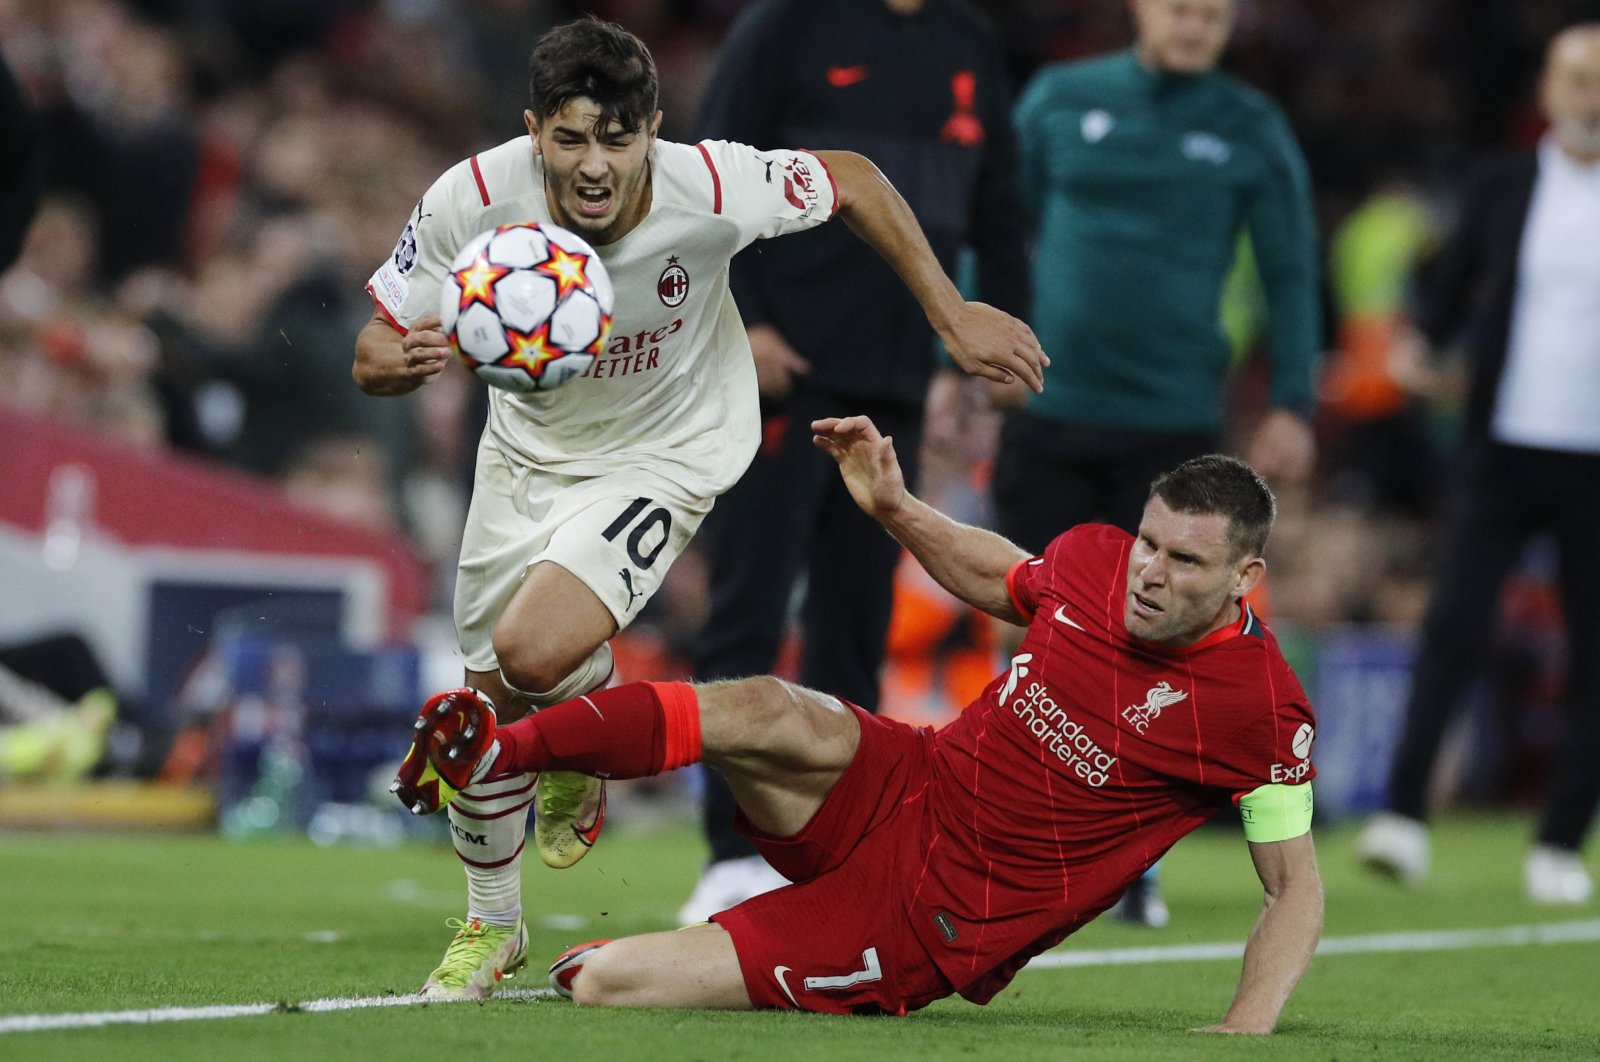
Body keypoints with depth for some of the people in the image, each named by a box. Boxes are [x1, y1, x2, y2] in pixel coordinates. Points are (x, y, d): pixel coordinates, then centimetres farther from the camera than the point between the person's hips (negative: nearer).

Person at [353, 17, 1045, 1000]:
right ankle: (492, 926, 34)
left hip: (661, 454, -3)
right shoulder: (473, 200, -25)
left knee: (534, 653, -26)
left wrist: (952, 313, -7)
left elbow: (851, 181, -10)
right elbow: (373, 353, -15)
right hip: (527, 447, 3)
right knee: (490, 709, 8)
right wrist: (402, 361, -40)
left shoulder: (712, 190, -30)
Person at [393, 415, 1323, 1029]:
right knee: (770, 711, -33)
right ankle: (495, 752, -23)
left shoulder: (1263, 710, -17)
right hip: (898, 791, 5)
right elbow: (993, 576, 22)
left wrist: (1248, 1029, -24)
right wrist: (894, 507, 9)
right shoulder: (1093, 559, -2)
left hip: (933, 928, -5)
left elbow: (1298, 886, -10)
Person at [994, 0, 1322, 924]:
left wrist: (1294, 406, -3)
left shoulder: (1251, 130, 2)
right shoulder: (1060, 101, 5)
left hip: (1176, 422, -1)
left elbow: (1291, 275, 5)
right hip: (1049, 416, 1)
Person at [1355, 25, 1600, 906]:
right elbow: (1450, 294, 12)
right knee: (1453, 627, -13)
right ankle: (1404, 815, -13)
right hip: (1503, 452, 0)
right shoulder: (1500, 189, 7)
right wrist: (1419, 349, -7)